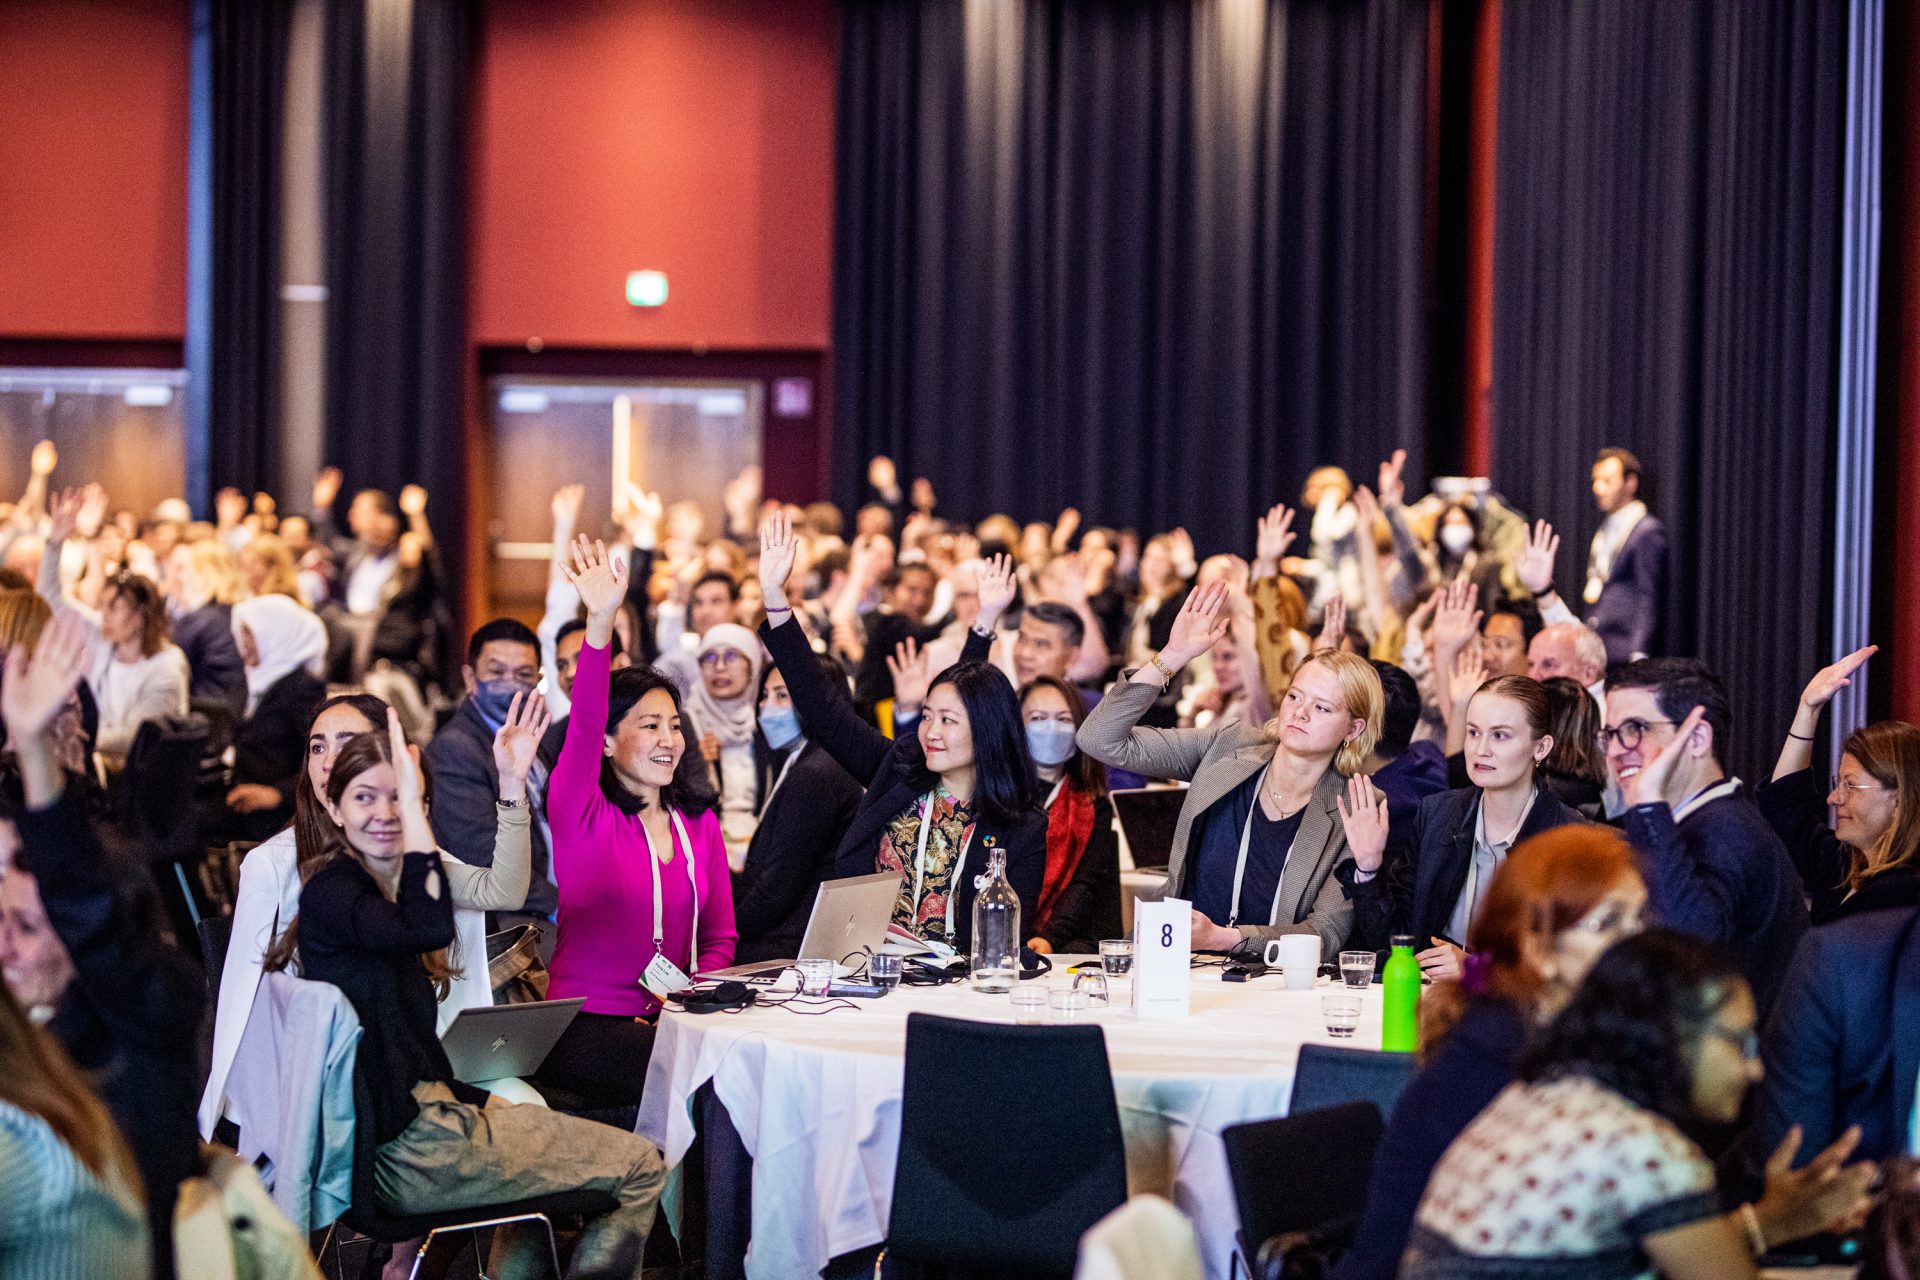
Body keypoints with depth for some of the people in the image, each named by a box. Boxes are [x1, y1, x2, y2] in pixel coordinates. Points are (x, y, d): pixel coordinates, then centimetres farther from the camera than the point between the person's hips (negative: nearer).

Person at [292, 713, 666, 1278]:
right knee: (641, 1168, 0)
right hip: (408, 1157, -10)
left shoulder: (388, 888, 14)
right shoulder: (329, 893, -16)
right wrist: (411, 801, -33)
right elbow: (431, 928, -36)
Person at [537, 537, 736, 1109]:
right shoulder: (581, 810, -1)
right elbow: (584, 724, -19)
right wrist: (599, 626, -33)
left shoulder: (699, 822, 15)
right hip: (584, 1025, -5)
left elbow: (719, 936, 16)